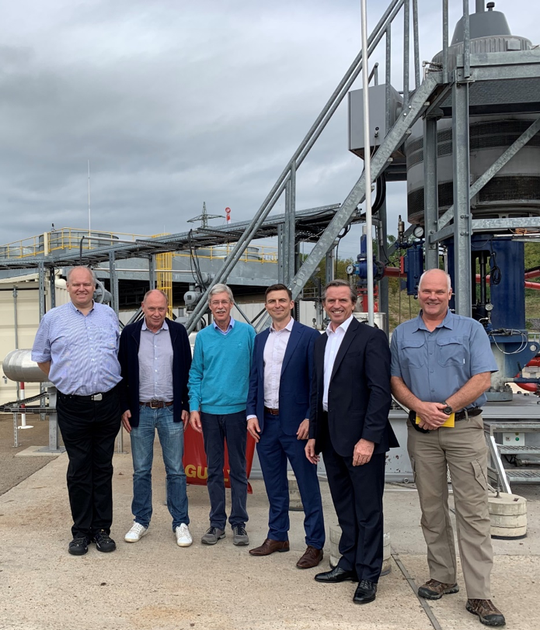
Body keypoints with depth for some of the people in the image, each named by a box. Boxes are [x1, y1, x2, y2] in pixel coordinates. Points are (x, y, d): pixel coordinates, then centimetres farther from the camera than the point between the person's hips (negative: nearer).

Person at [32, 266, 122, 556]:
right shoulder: (53, 318, 2)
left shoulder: (109, 315, 9)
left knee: (103, 468, 9)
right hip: (73, 407, -2)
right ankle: (81, 531, 17)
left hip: (108, 403, 2)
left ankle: (102, 529, 18)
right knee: (79, 470, 5)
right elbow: (41, 356, 13)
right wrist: (63, 380, 8)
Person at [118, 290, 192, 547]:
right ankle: (141, 521, 22)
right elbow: (122, 372, 4)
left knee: (176, 470, 4)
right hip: (140, 411, 0)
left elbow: (187, 371, 4)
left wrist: (186, 406, 0)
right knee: (141, 470, 9)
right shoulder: (130, 333, 1)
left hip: (171, 410, 0)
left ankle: (181, 523, 13)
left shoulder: (178, 332, 1)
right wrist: (124, 407, -1)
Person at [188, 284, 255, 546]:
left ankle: (238, 522, 17)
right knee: (214, 469, 10)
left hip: (237, 409, -2)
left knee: (238, 468, 6)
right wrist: (194, 408, -2)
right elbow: (195, 375, 7)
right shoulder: (203, 336, 5)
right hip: (209, 411, 2)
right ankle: (217, 522, 21)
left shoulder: (247, 333, -1)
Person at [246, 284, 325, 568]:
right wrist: (252, 414, 3)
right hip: (265, 422, 6)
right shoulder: (260, 339, 11)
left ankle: (315, 544, 13)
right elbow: (253, 380, 13)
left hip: (296, 422, -5)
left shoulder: (309, 337, -6)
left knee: (308, 486, 3)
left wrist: (310, 419, -14)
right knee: (274, 485, 16)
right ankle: (277, 536, 29)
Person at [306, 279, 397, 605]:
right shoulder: (321, 342, 15)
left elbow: (381, 391, -15)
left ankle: (368, 575, 15)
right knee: (344, 508, 17)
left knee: (368, 510, 3)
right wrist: (314, 435, 15)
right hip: (331, 438, 7)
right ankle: (349, 564, 30)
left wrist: (368, 438, -20)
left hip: (361, 439, -7)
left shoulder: (371, 337, -9)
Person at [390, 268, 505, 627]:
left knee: (473, 510, -5)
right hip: (421, 432, 3)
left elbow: (482, 379, -6)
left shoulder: (471, 329, 2)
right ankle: (442, 577, 23)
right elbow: (396, 381, 7)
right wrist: (421, 407, -11)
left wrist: (445, 408, -13)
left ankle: (479, 594, 0)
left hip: (464, 428, -3)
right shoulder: (402, 334, 11)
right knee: (432, 507, 9)